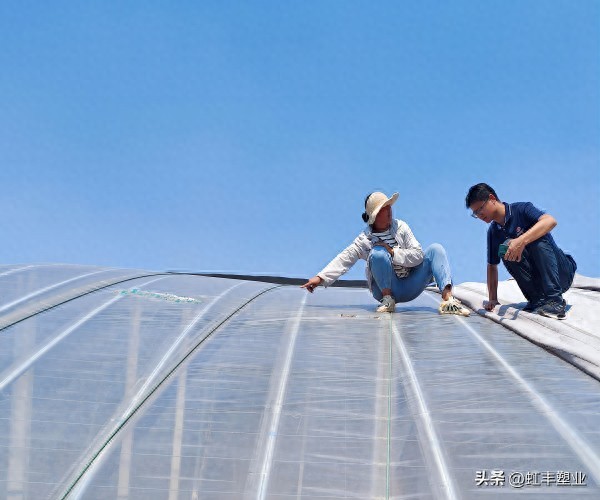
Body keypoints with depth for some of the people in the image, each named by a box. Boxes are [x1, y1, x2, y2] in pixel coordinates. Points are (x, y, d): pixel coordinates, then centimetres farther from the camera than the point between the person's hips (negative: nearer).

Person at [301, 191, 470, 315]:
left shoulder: (400, 227, 2)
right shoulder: (365, 239, -3)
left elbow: (418, 255, -5)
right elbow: (343, 260, -6)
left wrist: (392, 252, -16)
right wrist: (320, 278, -16)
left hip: (410, 288, 3)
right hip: (387, 287, -3)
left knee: (435, 249, -15)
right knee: (377, 253, -30)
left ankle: (448, 299, -33)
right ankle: (387, 299, -16)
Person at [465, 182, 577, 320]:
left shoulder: (521, 209, -11)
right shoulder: (493, 232, 8)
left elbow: (550, 221, -31)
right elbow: (492, 266, 16)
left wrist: (522, 240, -42)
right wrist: (492, 299, 5)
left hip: (563, 271, -4)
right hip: (537, 281, 4)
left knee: (538, 240, -31)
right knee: (507, 251, -19)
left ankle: (555, 301, -32)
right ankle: (538, 299, -16)